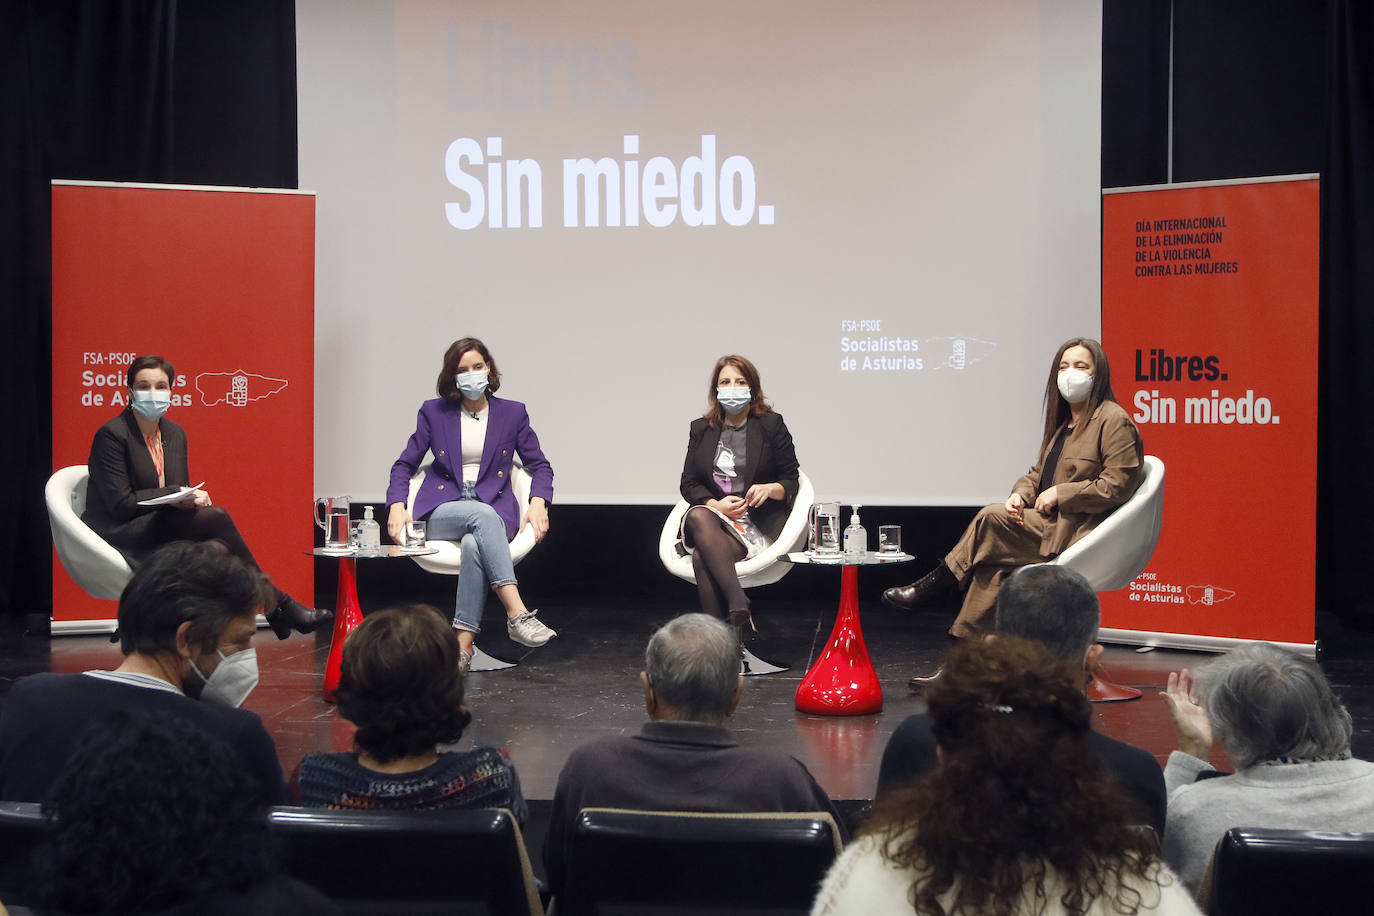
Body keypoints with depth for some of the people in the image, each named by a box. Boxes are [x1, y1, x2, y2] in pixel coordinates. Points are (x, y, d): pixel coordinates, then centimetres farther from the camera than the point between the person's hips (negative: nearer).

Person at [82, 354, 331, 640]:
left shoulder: (175, 434, 13)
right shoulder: (111, 435, -9)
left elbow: (182, 490, 14)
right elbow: (120, 503, -14)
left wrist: (194, 497, -11)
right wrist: (175, 496, -17)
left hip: (161, 524, 7)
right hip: (120, 535, -7)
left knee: (216, 544, -27)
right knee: (215, 518, -26)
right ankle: (278, 607, -23)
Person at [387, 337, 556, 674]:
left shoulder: (513, 413, 12)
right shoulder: (433, 412, 11)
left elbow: (540, 465, 16)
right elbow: (405, 465, 16)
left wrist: (538, 503, -4)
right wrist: (396, 505, -2)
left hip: (494, 512, 1)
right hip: (441, 514, 0)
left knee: (474, 543, -38)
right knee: (483, 515, -38)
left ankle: (463, 645, -43)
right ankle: (517, 614, -51)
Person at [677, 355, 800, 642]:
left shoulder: (772, 425, 8)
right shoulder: (700, 429, 15)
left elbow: (791, 482, 8)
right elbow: (689, 484, 11)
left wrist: (769, 489, -16)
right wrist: (717, 504, -9)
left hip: (759, 521, -3)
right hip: (712, 514, 3)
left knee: (702, 558, -32)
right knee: (698, 517, -37)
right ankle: (739, 608, -50)